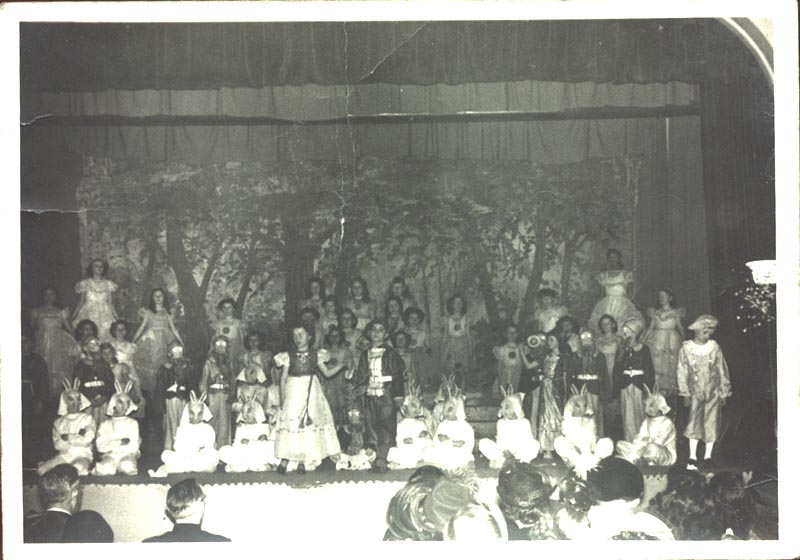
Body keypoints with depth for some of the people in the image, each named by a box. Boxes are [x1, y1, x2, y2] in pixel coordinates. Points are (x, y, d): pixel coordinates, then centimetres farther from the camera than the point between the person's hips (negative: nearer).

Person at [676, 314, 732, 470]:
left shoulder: (715, 347, -3)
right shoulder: (686, 348, -4)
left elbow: (722, 371, 3)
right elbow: (682, 372, 1)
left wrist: (724, 392, 3)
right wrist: (685, 393, -2)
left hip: (714, 392, 1)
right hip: (696, 392, -1)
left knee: (711, 424, 3)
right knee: (694, 424, -5)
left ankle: (708, 456, 15)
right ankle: (692, 457, 0)